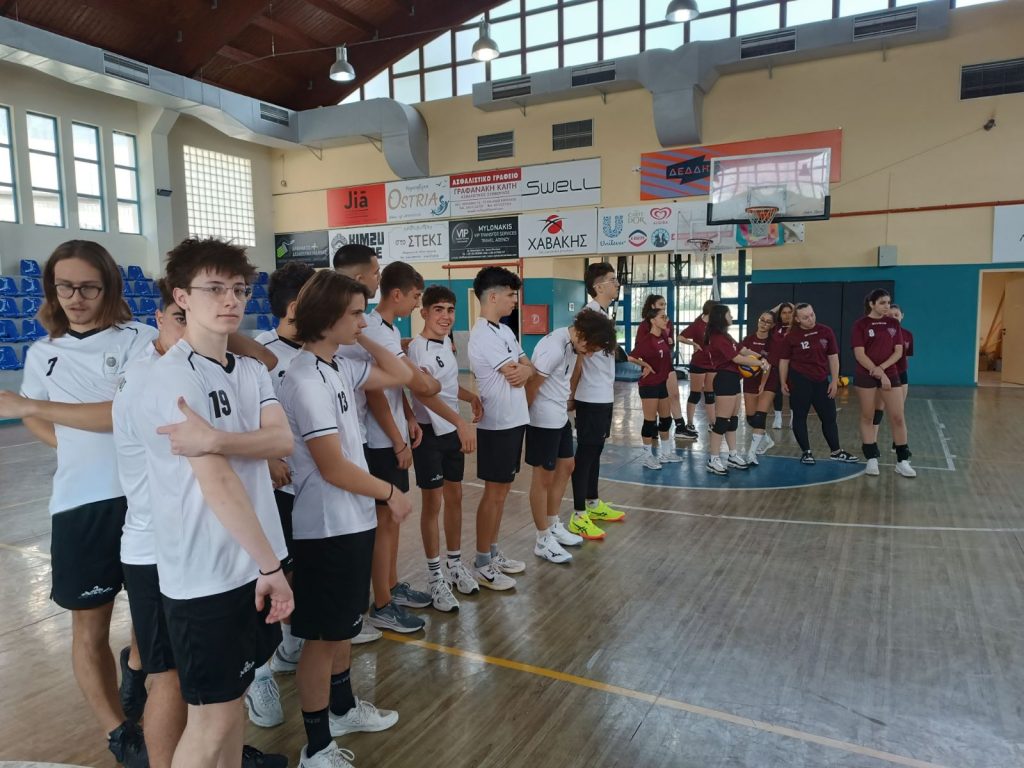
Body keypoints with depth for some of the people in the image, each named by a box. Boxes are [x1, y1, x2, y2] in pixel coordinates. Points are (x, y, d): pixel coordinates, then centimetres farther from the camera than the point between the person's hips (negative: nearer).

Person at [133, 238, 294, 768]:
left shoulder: (252, 371, 8)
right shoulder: (171, 375, -16)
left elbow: (283, 440, -8)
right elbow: (218, 481, -20)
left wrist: (215, 438, -25)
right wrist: (272, 566, -16)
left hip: (251, 562, 7)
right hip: (205, 573, -7)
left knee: (233, 693, 20)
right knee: (211, 718, 6)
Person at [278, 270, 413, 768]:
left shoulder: (339, 368, 5)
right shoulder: (306, 380, -22)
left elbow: (401, 376, 14)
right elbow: (333, 468, -23)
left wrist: (364, 340, 4)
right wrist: (391, 493, -11)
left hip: (354, 520, 9)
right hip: (327, 528, -9)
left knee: (344, 626, 23)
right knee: (321, 637, 6)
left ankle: (343, 708, 43)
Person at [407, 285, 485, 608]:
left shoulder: (447, 342, 7)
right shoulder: (418, 347, -19)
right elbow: (424, 393, -35)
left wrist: (471, 397, 5)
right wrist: (461, 421, -45)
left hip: (453, 431, 8)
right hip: (430, 433, -8)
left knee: (455, 497, 16)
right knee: (433, 502, 3)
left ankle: (455, 564, 32)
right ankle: (435, 576, 17)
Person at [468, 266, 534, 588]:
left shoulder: (505, 330, 12)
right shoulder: (483, 335, -18)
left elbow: (527, 368, 8)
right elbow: (514, 376, -18)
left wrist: (524, 370, -15)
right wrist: (522, 371, 5)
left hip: (514, 420, 9)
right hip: (497, 424, -9)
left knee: (502, 491, 15)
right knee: (493, 493, 0)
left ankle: (493, 552, 28)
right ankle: (482, 564, 12)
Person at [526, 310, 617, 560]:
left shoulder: (573, 344, 3)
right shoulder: (554, 348, -26)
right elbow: (531, 387, -21)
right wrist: (526, 419, -10)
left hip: (560, 417, 10)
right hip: (544, 420, -9)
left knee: (566, 467, 18)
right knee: (544, 477, 1)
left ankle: (554, 527, 33)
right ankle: (543, 540, 14)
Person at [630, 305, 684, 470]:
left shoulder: (663, 337, 4)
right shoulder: (646, 340, -19)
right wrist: (645, 367, -18)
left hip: (662, 383, 8)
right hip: (649, 385, -8)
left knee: (666, 419, 16)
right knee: (650, 421, -1)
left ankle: (666, 453, 29)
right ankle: (648, 456, 10)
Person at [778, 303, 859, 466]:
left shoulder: (826, 332, 0)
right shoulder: (791, 336, -5)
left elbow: (833, 357, 4)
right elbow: (784, 360, 2)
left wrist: (834, 381, 0)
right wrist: (783, 383, -2)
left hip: (822, 380, 2)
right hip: (799, 380, -2)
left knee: (829, 416, 9)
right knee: (799, 416, 3)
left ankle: (836, 451, 22)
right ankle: (806, 452, 15)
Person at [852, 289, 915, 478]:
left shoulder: (893, 324, 6)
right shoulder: (861, 325, -5)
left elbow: (898, 351, 2)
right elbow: (859, 355, -11)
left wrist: (882, 368, -14)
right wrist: (879, 374, -16)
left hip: (891, 374, 3)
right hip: (866, 376, -3)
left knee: (898, 417, 1)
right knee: (867, 417, 4)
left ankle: (903, 461, 9)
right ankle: (872, 459, 12)